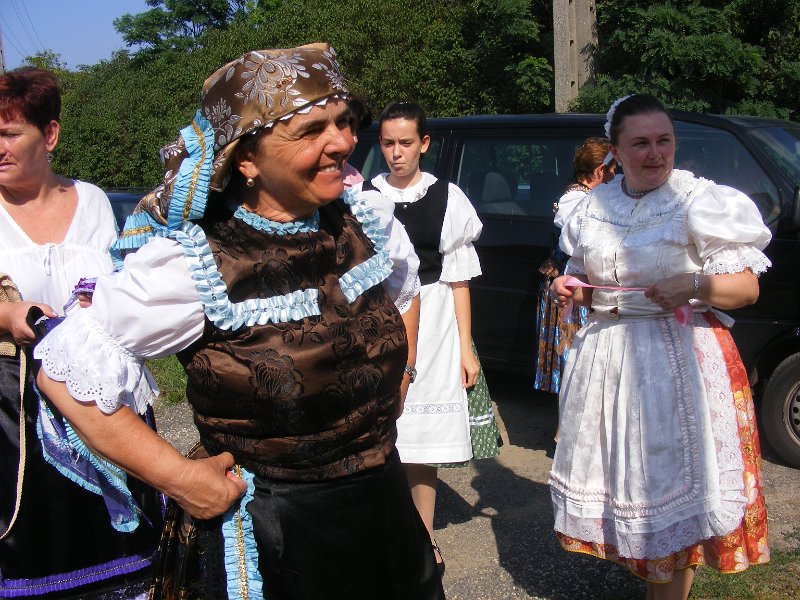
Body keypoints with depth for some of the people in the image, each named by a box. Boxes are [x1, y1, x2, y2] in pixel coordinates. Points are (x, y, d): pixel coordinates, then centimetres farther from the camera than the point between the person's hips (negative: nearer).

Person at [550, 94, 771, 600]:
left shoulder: (701, 201, -7)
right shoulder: (594, 207, 8)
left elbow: (748, 288, -9)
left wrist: (693, 285, -26)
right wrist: (568, 288, -2)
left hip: (680, 357, -5)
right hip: (607, 355, 6)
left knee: (673, 479, -2)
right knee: (626, 478, 14)